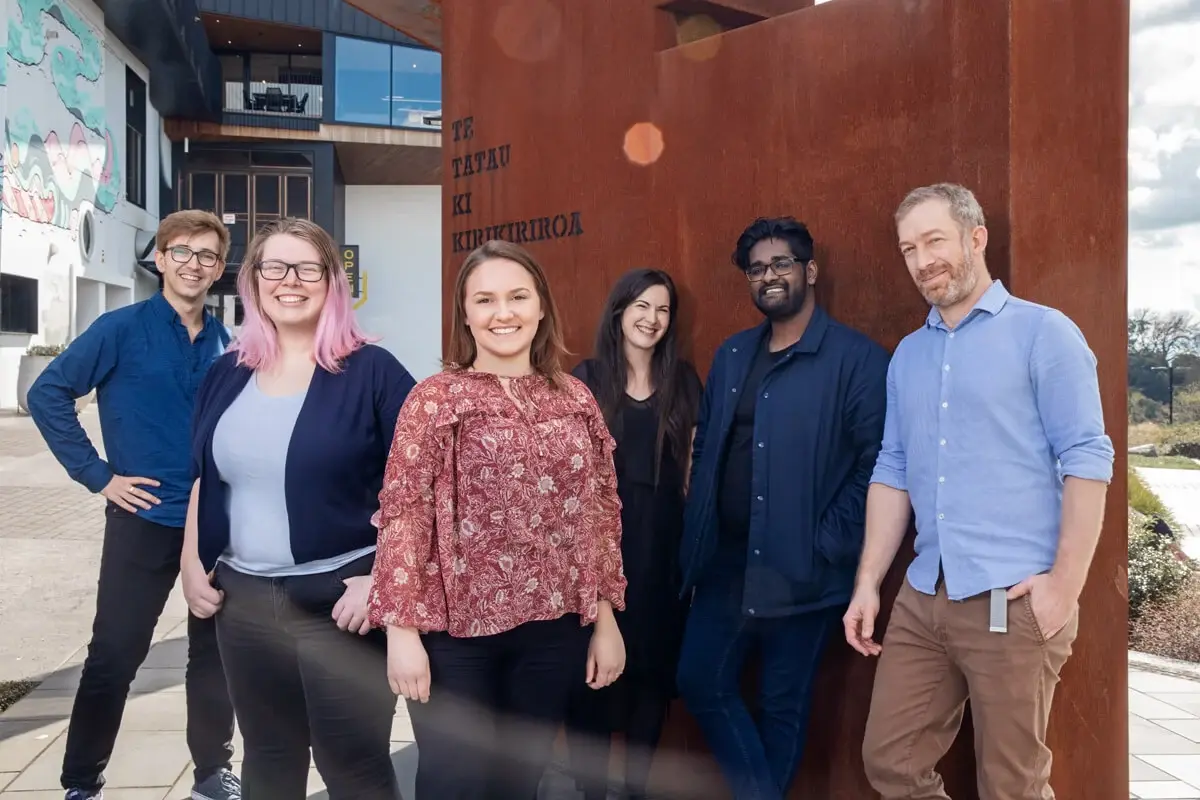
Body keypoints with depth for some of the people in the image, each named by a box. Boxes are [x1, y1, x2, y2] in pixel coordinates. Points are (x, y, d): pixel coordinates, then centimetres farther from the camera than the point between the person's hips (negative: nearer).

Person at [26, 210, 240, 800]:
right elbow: (47, 394, -7)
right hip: (144, 519, -4)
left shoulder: (225, 343, 6)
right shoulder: (122, 329, -6)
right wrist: (98, 475, -9)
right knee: (114, 655, 5)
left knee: (215, 651, 13)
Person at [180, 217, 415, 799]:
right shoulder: (227, 374, 8)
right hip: (242, 600, 5)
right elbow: (203, 479, 18)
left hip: (340, 602, -5)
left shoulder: (371, 371, -8)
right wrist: (192, 565, 11)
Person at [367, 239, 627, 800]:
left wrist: (606, 617, 6)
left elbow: (602, 509, 7)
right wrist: (401, 628, -13)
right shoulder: (435, 399, -5)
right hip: (457, 627, -3)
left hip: (555, 628, 3)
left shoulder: (576, 399, 4)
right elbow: (401, 513, -9)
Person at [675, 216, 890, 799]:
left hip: (800, 569, -6)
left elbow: (880, 462, -13)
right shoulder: (732, 355, 11)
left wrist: (829, 543, -15)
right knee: (700, 682, 11)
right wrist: (697, 529, 6)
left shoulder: (856, 358, -10)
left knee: (783, 705, 10)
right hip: (725, 560, 6)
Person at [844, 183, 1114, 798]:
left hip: (1014, 600, -5)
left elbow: (1087, 460, -8)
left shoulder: (1042, 332, -3)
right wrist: (868, 581, 7)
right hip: (922, 599, 5)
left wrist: (1066, 582, -16)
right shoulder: (907, 355, 13)